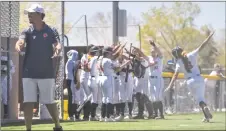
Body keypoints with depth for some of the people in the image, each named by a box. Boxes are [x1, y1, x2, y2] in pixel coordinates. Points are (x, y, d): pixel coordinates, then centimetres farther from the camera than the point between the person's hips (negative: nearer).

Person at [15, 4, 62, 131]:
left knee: (50, 102, 5)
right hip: (29, 73, 2)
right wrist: (19, 45, -42)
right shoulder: (27, 31, 4)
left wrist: (57, 50, -42)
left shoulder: (51, 31, -2)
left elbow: (57, 45, -17)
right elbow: (21, 40, -16)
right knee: (28, 102, -2)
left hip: (46, 73, -2)